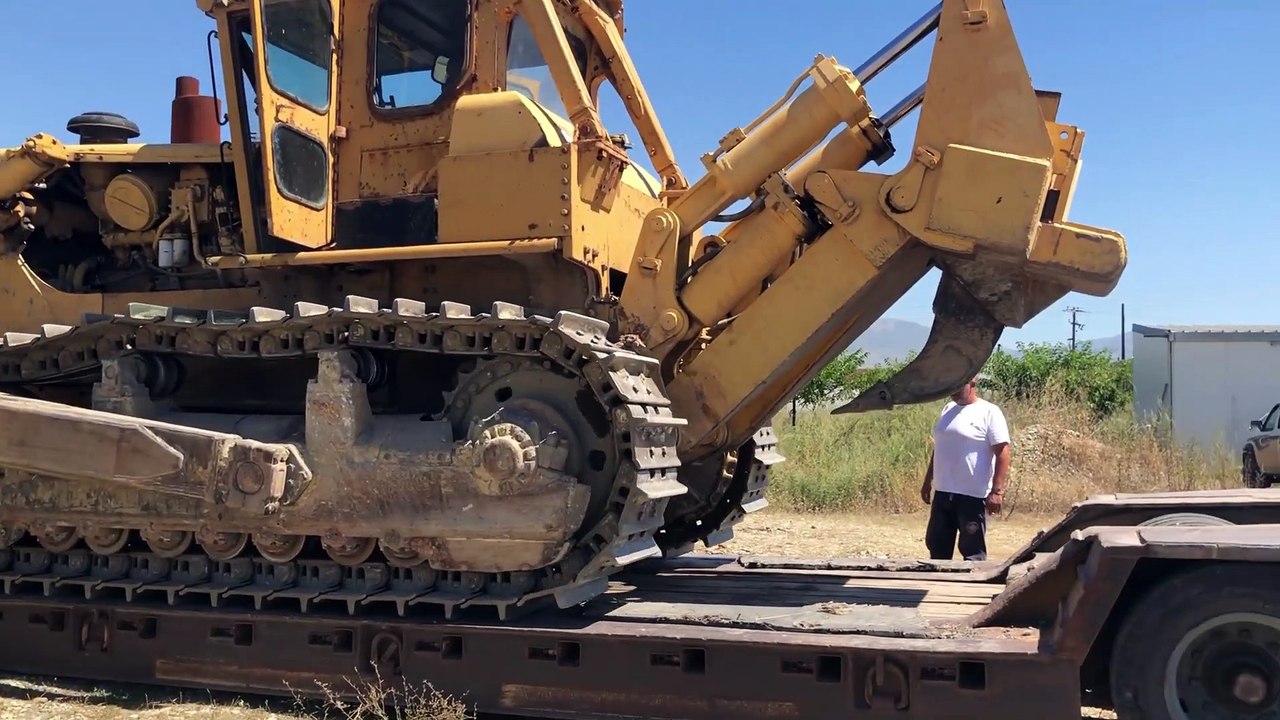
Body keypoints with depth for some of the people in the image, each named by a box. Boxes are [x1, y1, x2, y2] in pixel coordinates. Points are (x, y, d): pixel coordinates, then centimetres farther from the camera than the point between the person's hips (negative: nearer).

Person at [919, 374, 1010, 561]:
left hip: (972, 495, -7)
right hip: (943, 493, 8)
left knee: (972, 551, 1)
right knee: (937, 546, 14)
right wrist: (928, 481, 19)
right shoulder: (948, 409, 12)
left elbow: (1002, 454, -13)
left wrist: (997, 491, -18)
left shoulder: (989, 412, -10)